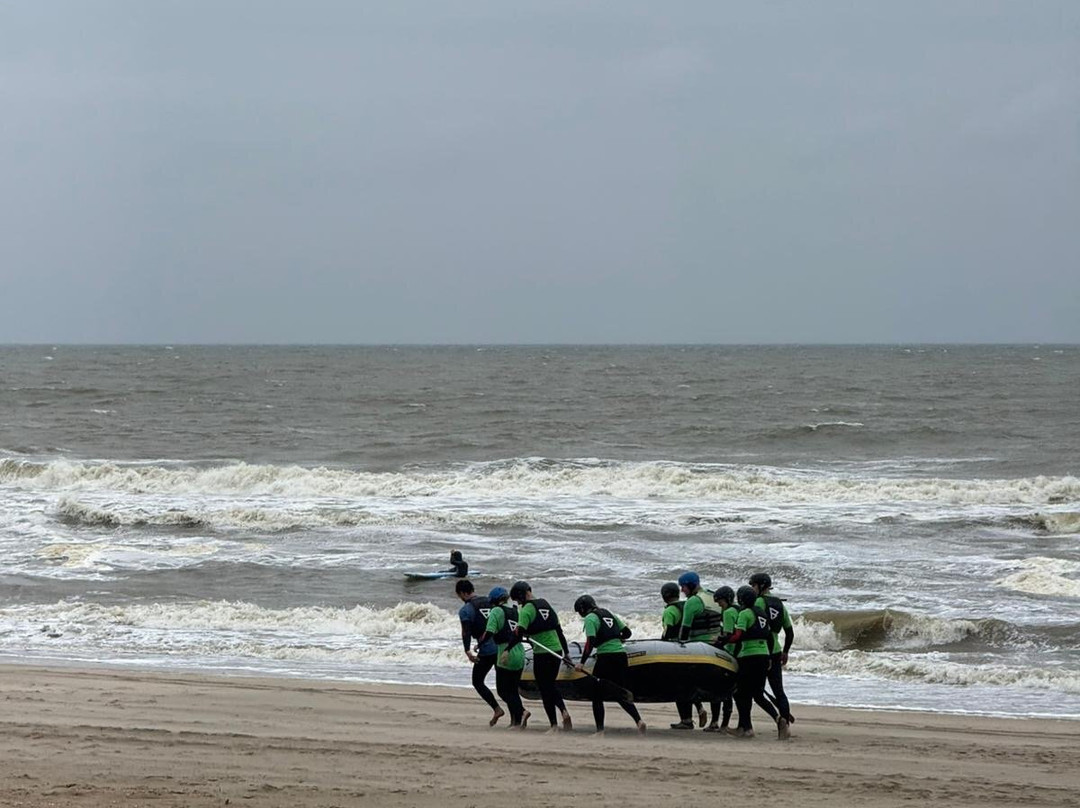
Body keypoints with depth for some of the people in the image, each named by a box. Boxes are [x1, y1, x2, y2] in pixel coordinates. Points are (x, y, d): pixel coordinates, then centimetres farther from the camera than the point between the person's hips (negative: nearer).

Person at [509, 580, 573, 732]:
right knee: (551, 685, 22)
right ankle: (564, 710, 3)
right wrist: (566, 651, 24)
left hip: (542, 653, -7)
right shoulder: (546, 605, 13)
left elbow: (519, 633, -21)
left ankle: (554, 725, 0)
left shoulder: (527, 609, -10)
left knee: (545, 689, 1)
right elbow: (559, 630, 18)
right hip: (556, 651, 7)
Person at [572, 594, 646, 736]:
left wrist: (582, 663, -15)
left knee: (597, 695, 5)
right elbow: (627, 633, 21)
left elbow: (590, 642, -16)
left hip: (606, 657, -7)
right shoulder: (609, 614, 17)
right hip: (621, 654, 7)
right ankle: (638, 720, -7)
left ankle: (600, 730, 1)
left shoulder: (590, 618, -5)